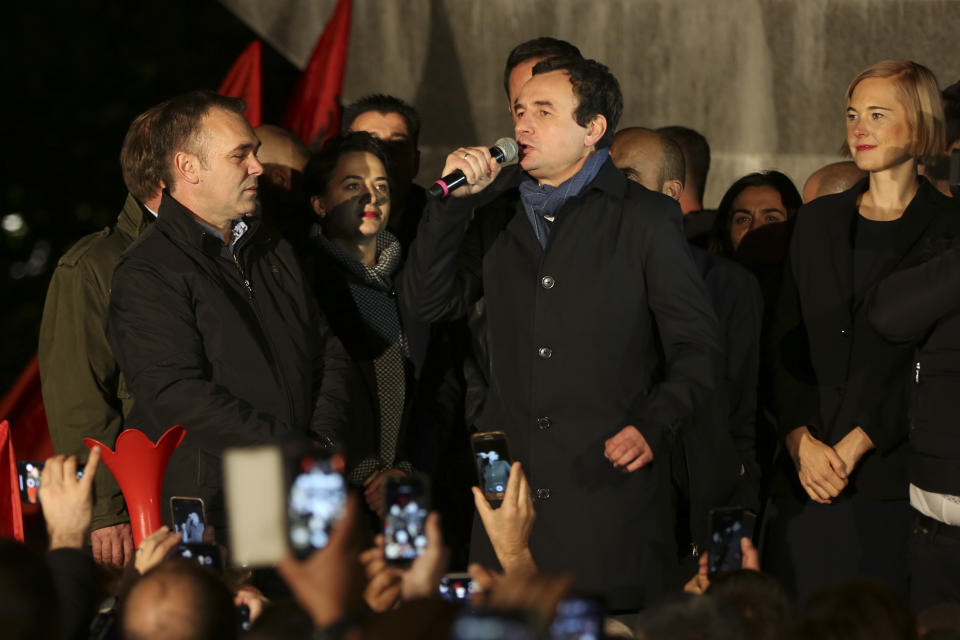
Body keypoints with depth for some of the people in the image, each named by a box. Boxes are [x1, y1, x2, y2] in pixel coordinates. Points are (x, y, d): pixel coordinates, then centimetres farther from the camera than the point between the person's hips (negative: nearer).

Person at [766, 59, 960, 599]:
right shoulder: (820, 221, 15)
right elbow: (786, 345, 12)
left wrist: (854, 446, -12)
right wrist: (801, 442, -4)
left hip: (891, 480, -4)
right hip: (805, 480, 4)